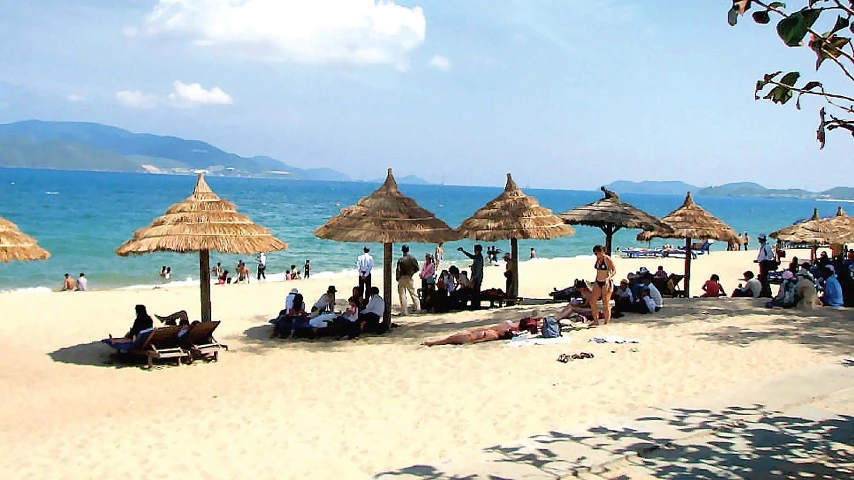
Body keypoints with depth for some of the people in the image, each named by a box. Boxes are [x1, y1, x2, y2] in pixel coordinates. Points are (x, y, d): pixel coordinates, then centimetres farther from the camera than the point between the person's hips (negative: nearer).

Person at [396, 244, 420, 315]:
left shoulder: (400, 260, -14)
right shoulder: (412, 258, -1)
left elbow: (398, 270, -13)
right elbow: (417, 268, 2)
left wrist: (397, 278, 0)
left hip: (402, 278, -4)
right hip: (409, 278, 4)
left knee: (402, 294, 1)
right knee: (412, 293, 15)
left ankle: (404, 311, 0)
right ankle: (418, 307, 16)